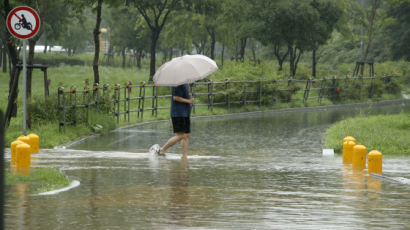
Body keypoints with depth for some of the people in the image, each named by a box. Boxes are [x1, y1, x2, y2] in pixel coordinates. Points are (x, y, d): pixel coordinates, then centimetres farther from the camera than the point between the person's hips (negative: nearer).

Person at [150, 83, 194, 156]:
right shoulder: (178, 84, -15)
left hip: (185, 114, 10)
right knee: (180, 136, -10)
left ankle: (184, 156, 7)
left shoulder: (185, 84, 14)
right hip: (178, 114, -10)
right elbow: (175, 97, -20)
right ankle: (161, 150, 0)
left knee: (186, 136, 6)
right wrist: (188, 101, -15)